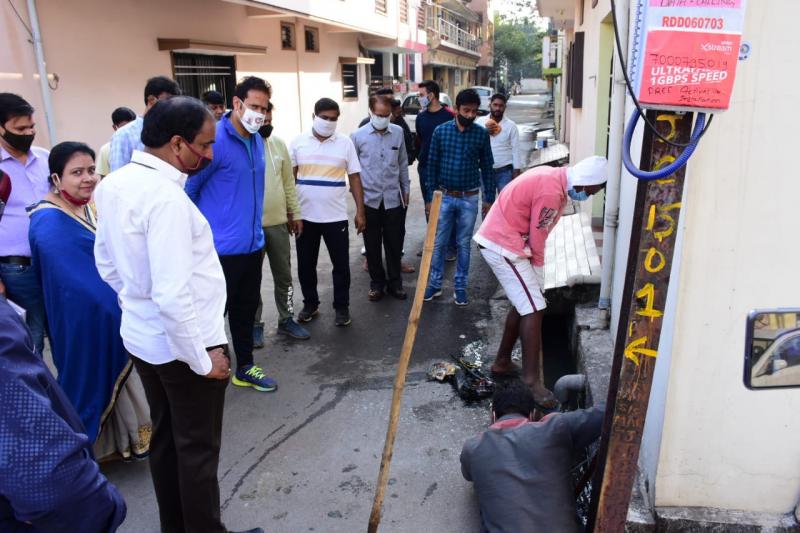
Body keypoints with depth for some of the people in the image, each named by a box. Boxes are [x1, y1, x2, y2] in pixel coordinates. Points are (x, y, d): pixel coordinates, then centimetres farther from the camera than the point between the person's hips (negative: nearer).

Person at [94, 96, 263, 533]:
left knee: (164, 438, 22)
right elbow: (173, 295, -29)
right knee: (198, 449, 8)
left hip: (140, 337, 9)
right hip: (183, 345, -9)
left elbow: (107, 264, 12)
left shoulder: (112, 185, 1)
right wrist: (202, 358, -19)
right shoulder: (166, 197, -27)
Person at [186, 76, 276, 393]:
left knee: (246, 309, 18)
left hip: (252, 245, 8)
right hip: (221, 248, -7)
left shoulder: (257, 141, 9)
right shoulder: (214, 140, -16)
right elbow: (188, 189, -11)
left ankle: (245, 368, 34)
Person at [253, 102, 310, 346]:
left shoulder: (279, 143, 5)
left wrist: (295, 213, 10)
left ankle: (286, 320, 29)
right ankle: (255, 324, 24)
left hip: (278, 222, 4)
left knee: (284, 276, 13)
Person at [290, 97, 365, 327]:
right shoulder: (299, 142, 1)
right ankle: (310, 304, 29)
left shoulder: (345, 142, -1)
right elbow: (290, 178, 4)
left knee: (341, 265, 6)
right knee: (305, 265, 11)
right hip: (305, 216, 1)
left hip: (336, 216, -1)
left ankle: (342, 307, 21)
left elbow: (355, 178, 2)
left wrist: (360, 211, -3)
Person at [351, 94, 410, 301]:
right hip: (369, 199, -1)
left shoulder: (398, 132, 0)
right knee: (372, 245, 9)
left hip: (393, 198, 1)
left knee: (394, 243, 9)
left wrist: (406, 188, 13)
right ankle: (377, 282, 24)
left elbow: (403, 163, 11)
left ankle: (395, 282, 24)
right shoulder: (358, 135, -5)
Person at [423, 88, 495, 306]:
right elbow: (432, 164, 0)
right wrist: (430, 197, -1)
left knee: (463, 244, 9)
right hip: (444, 196, 0)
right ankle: (435, 284, 20)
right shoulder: (441, 131, -4)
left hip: (469, 198, 0)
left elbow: (487, 167, 3)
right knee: (438, 243, 6)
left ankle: (460, 287, 20)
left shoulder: (481, 134, -4)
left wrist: (489, 198, 2)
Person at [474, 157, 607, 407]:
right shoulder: (551, 193, -22)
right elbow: (537, 237, -15)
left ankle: (502, 361, 28)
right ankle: (532, 379, -5)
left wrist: (535, 267, 12)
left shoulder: (552, 177, 10)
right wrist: (538, 265, 3)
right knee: (534, 309, -9)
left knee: (524, 303, 18)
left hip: (500, 240, 10)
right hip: (503, 246, -10)